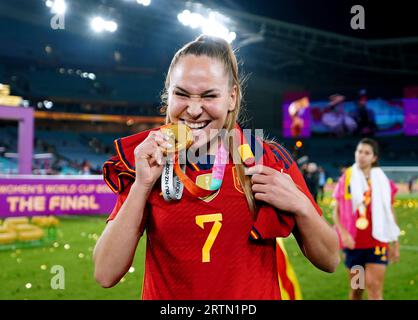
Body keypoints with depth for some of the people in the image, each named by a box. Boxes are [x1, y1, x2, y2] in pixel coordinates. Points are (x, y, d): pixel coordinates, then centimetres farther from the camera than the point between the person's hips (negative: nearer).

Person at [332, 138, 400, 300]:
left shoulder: (383, 181, 3)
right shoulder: (346, 179, 3)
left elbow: (390, 213, 9)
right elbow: (337, 211, 5)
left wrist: (395, 243, 8)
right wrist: (343, 233, -10)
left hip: (377, 243, -1)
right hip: (353, 242, 1)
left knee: (375, 289, -9)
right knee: (356, 288, 11)